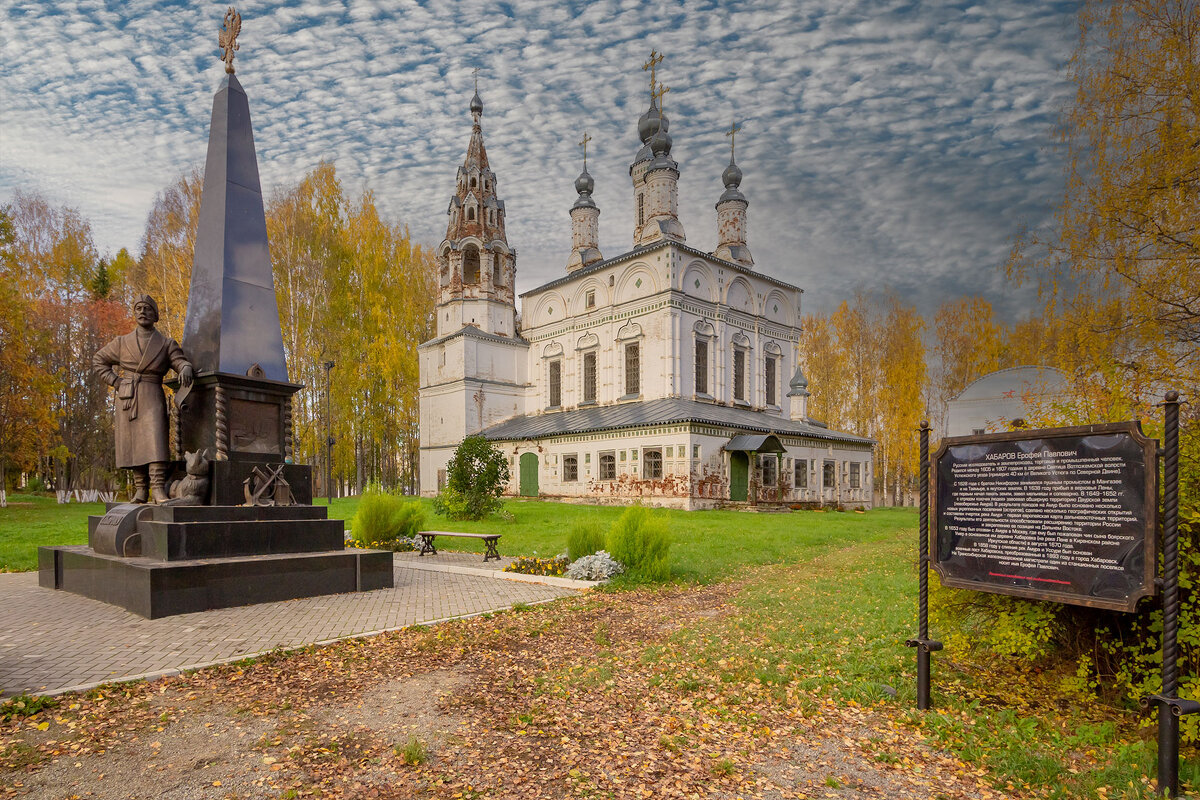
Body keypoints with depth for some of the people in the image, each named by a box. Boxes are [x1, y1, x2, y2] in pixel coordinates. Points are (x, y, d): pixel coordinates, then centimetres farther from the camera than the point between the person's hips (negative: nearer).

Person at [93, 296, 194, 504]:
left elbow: (181, 361, -3)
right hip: (127, 400, 2)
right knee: (133, 444, 3)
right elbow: (98, 361, 20)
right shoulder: (122, 342, 11)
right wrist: (116, 382, 5)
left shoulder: (166, 344, 7)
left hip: (152, 399, -2)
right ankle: (141, 490, 10)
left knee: (155, 441, -16)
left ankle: (159, 489, -22)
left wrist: (185, 369, -28)